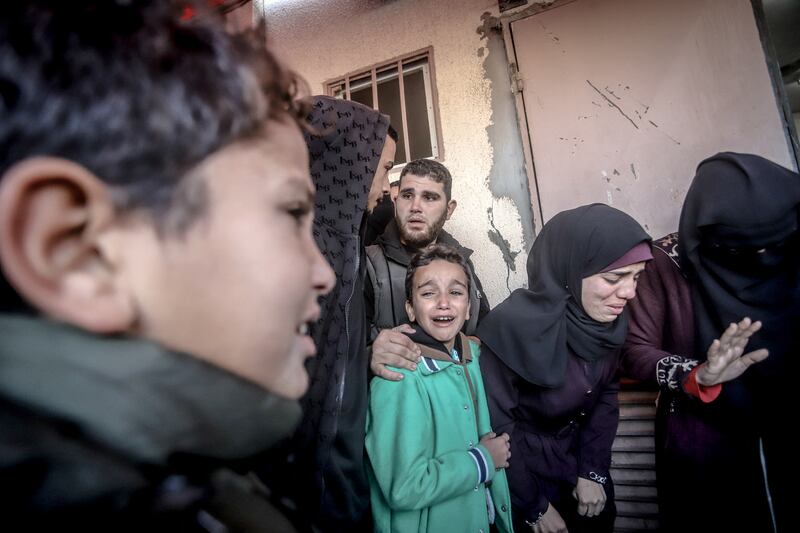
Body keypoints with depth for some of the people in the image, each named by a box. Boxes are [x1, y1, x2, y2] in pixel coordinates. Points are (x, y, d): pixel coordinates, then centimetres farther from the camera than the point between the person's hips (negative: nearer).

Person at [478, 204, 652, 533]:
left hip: (579, 459, 6)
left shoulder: (610, 319, -12)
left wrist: (593, 471, -4)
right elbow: (496, 425, -22)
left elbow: (606, 393, 2)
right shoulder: (515, 325, -31)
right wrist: (534, 507, -11)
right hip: (523, 470, -5)